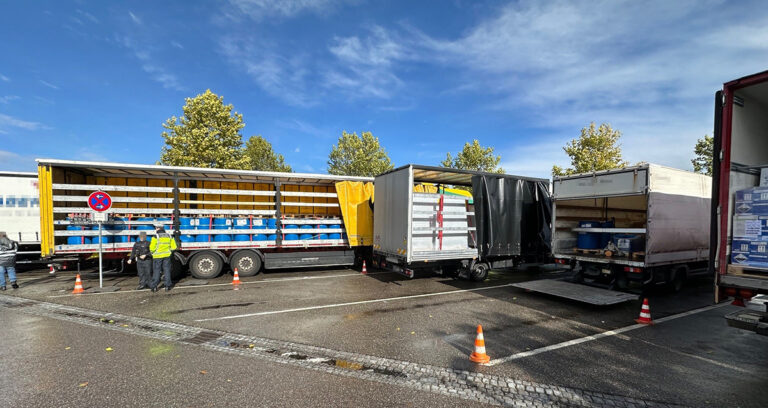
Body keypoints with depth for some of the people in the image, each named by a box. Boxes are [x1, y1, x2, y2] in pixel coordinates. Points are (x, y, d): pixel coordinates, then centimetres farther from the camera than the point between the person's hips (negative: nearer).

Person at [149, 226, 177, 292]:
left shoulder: (155, 237, -7)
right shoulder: (169, 236, 6)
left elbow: (152, 247, -12)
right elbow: (173, 247, 6)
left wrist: (152, 253, 7)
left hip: (157, 256, -3)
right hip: (167, 256, 3)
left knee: (156, 271, 5)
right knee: (167, 270, 7)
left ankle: (154, 287, 8)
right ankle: (167, 286, 8)